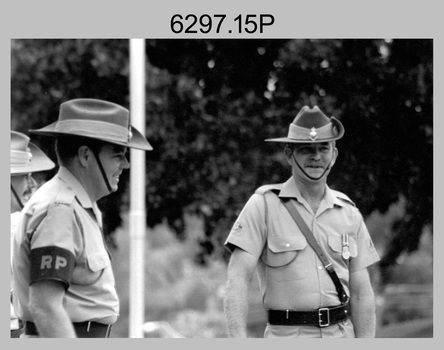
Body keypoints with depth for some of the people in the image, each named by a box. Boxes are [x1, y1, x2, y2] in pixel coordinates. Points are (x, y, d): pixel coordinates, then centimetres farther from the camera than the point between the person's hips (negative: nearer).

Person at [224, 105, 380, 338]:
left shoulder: (349, 213, 10)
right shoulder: (264, 205, -4)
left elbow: (361, 292, 11)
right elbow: (237, 278, -10)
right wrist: (238, 343, -22)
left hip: (342, 335, 4)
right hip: (287, 336, -4)